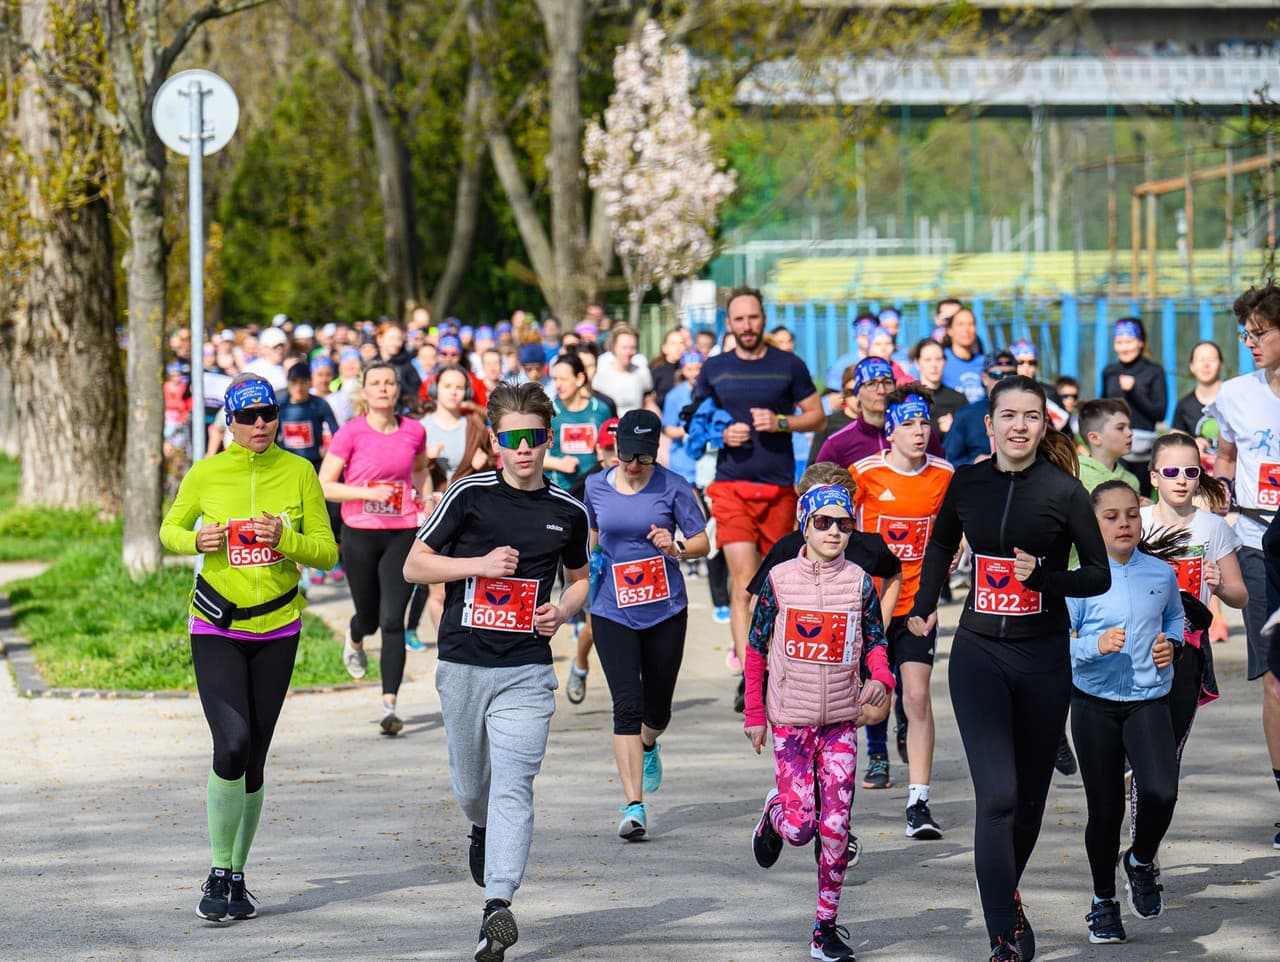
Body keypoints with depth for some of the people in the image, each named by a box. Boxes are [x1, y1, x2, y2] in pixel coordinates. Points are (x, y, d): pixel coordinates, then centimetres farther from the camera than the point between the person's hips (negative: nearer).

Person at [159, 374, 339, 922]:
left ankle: (237, 876, 22)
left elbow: (327, 553, -1)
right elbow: (170, 530, 11)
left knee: (253, 759, 7)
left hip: (277, 629, 2)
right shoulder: (206, 474, -4)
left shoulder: (299, 473, -2)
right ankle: (217, 875, -5)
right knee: (232, 745, -19)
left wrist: (285, 539, -19)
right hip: (216, 630, -2)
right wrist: (196, 540, -11)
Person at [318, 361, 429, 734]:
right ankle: (354, 637, 51)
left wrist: (426, 498, 9)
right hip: (360, 534, -1)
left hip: (403, 533, 1)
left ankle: (389, 705, -7)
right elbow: (323, 486, -7)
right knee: (369, 616, 12)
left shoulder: (414, 432, 2)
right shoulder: (350, 433, -7)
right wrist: (367, 492, -18)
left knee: (392, 620, -8)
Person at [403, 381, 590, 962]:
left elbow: (579, 577, 22)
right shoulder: (469, 495, -3)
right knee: (470, 786, 14)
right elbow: (414, 566, 0)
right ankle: (482, 832, 49)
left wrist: (564, 611, 0)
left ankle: (498, 906, -19)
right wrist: (481, 564, -13)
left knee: (513, 784, -14)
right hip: (462, 665, 0)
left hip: (526, 670, 0)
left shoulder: (568, 512, 5)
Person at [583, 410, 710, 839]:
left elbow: (702, 541, -2)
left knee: (657, 708, 11)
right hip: (612, 611, 0)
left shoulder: (672, 487, -5)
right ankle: (634, 807, -15)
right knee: (627, 706, -12)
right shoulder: (596, 487, 3)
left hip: (665, 610, 0)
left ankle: (648, 746, 50)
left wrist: (676, 548, -22)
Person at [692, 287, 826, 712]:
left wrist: (780, 422, -10)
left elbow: (817, 417, 9)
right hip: (731, 485, -1)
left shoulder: (789, 366, 6)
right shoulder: (714, 370, 8)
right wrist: (721, 434, -7)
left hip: (780, 486, 1)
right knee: (744, 580, -14)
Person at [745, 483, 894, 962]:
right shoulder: (780, 580, -2)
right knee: (800, 827, -8)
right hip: (791, 721, -1)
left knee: (835, 828, -2)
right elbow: (756, 650, 5)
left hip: (841, 721, 1)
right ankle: (775, 814, 29)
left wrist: (880, 680, -11)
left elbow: (875, 642, 10)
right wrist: (754, 715, 4)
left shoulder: (859, 582, 1)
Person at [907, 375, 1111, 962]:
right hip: (978, 654, 0)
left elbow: (1100, 575, -2)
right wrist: (924, 606, 10)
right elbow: (941, 543, 21)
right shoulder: (967, 483, 1)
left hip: (1043, 657, 0)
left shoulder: (1063, 491, -6)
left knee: (1030, 794, 13)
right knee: (997, 796, -13)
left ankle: (1007, 891, 40)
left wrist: (1043, 577, -18)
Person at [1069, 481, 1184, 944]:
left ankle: (1142, 861, 12)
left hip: (1149, 701, 1)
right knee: (1105, 807, 5)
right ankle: (1103, 901, 25)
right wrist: (1095, 646, -24)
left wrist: (1172, 643, 2)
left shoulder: (1161, 574, 2)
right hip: (1095, 703, -1)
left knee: (1160, 791, -21)